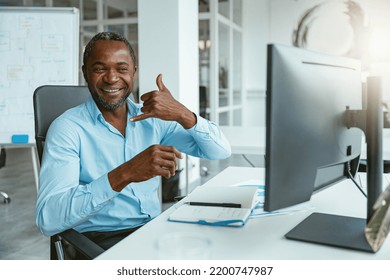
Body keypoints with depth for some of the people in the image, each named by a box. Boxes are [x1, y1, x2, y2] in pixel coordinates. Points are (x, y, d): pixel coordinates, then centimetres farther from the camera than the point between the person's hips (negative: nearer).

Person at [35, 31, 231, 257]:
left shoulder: (153, 119, 6)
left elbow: (221, 151, 3)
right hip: (101, 239, -5)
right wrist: (124, 175, -32)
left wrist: (183, 115, -15)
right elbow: (48, 220, -21)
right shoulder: (68, 128, -9)